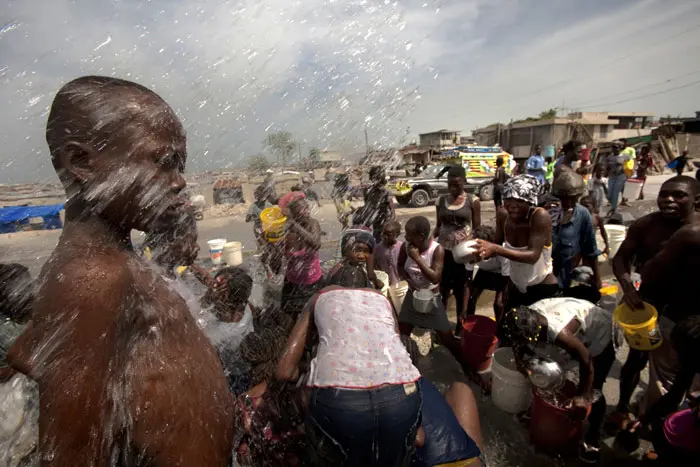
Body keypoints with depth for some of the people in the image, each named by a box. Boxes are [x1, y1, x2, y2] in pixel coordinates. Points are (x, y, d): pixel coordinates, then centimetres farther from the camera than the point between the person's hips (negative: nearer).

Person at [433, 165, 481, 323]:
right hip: (443, 250, 2)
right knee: (443, 288, 5)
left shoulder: (473, 201, -3)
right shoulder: (441, 200, 4)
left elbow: (477, 229, -1)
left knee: (461, 289, 10)